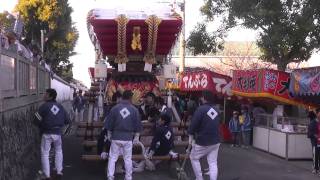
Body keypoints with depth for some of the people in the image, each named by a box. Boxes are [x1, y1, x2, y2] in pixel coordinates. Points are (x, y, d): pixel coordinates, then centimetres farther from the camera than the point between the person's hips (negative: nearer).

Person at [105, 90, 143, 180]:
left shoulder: (115, 108, -4)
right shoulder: (134, 110, -3)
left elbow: (109, 124, 2)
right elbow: (137, 125, 4)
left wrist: (109, 135, 15)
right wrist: (136, 137, 15)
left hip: (116, 137, 0)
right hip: (128, 138, 1)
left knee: (112, 158, 8)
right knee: (128, 159, 11)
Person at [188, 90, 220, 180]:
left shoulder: (200, 109, -14)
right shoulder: (216, 110, 8)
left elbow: (193, 124, -16)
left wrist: (190, 137, -7)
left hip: (202, 142, -5)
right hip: (215, 141, 6)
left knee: (194, 158, 16)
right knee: (213, 163, 7)